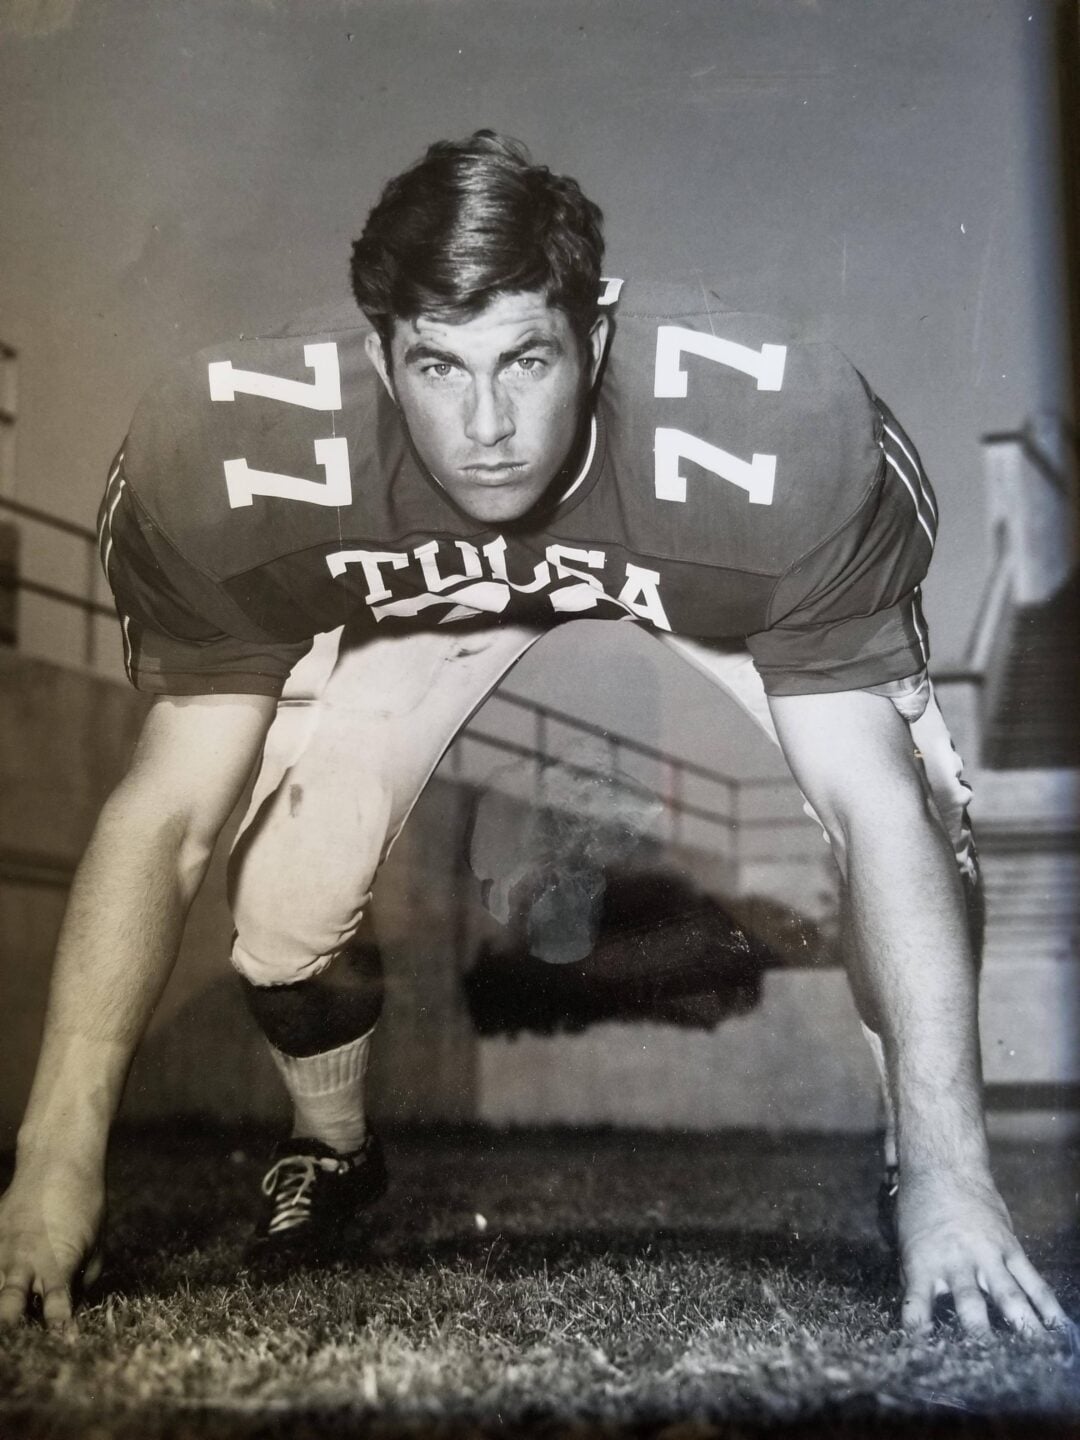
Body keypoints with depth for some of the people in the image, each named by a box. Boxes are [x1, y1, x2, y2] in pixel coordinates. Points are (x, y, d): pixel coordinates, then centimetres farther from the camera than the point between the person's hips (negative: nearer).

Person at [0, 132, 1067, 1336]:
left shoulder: (778, 444, -41)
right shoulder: (244, 456, -36)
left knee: (921, 826, -21)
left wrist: (946, 1172, -37)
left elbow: (873, 807, -36)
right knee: (288, 893, -16)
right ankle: (329, 1146, 19)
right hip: (418, 596, 1)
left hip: (705, 577, 0)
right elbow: (167, 811, -30)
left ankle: (920, 1154, 10)